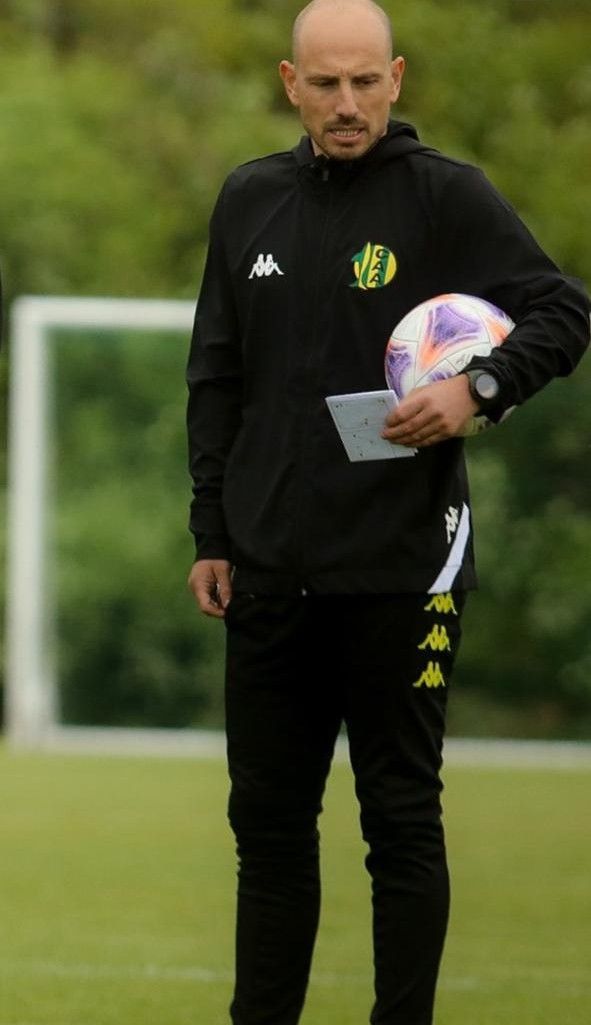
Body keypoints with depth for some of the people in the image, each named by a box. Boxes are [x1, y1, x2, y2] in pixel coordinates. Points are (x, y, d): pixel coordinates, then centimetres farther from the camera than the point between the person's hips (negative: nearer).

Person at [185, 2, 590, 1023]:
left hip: (400, 570, -5)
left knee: (401, 818, 2)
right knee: (268, 815, 10)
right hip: (271, 572, 5)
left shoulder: (449, 194, -5)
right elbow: (216, 380, 15)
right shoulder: (248, 200, 10)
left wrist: (479, 386, -26)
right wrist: (211, 535, 11)